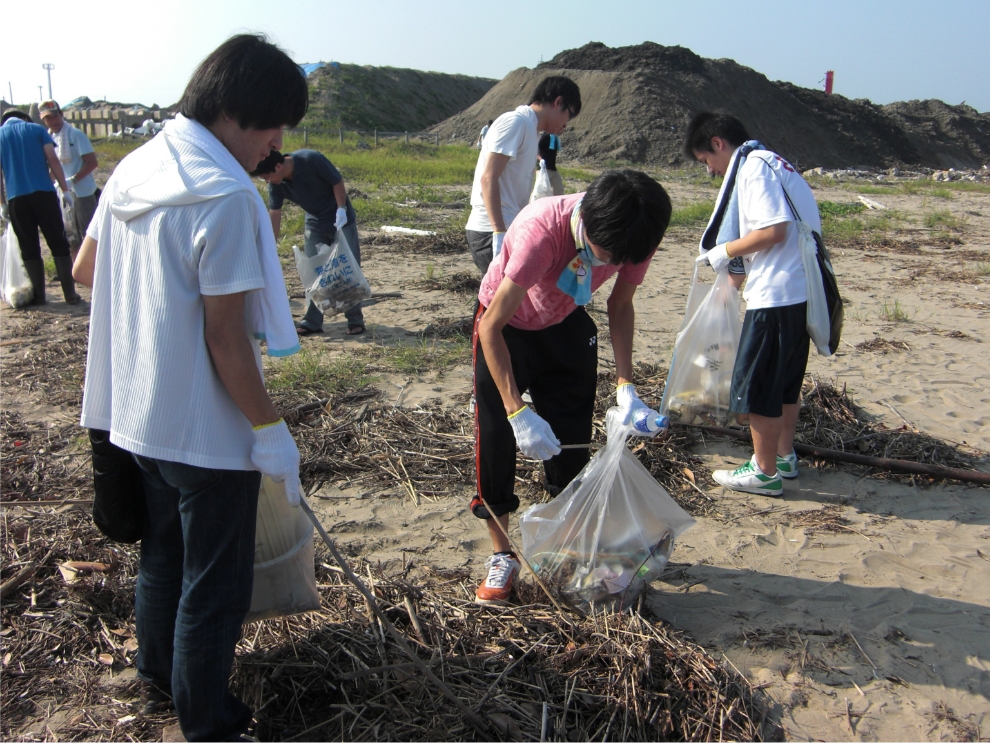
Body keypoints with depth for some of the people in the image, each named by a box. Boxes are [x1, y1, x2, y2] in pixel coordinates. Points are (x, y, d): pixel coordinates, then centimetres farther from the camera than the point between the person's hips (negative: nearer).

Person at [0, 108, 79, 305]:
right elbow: (53, 160, 0)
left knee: (29, 248, 9)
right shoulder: (36, 129, 9)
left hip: (16, 198, 1)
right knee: (58, 243, 3)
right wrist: (65, 189, 1)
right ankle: (70, 293, 0)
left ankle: (39, 295, 8)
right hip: (43, 193, -1)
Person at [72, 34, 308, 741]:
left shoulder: (134, 168, 3)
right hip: (207, 431, -9)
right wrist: (270, 428, -15)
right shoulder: (226, 195, -23)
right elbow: (225, 337, -23)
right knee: (216, 583, 9)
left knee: (161, 556, 27)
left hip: (138, 414, 9)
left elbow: (86, 268, 15)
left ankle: (159, 677, 48)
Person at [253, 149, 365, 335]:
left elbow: (337, 182, -17)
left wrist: (341, 209, -27)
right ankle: (312, 321, 12)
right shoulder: (276, 185, -11)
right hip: (315, 225, 5)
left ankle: (355, 320, 7)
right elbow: (274, 216, -9)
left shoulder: (312, 159, -27)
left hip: (341, 221, -5)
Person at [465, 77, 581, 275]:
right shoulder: (515, 122, -8)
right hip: (492, 233, -9)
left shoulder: (529, 128, 19)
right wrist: (500, 233, -22)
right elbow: (488, 178, -17)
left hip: (506, 230, 9)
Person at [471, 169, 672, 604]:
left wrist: (625, 384, -17)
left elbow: (620, 304, -5)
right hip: (505, 328, -4)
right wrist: (519, 412, -39)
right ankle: (502, 556, 8)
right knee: (496, 437, -7)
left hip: (566, 327, 4)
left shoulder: (634, 236, -24)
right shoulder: (542, 230, -40)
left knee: (571, 441, 4)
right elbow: (492, 327, -35)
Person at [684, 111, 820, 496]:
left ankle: (764, 471, 9)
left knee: (756, 385, 0)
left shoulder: (753, 166, -11)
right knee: (786, 380, 20)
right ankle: (784, 455, 33)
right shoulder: (774, 162, 19)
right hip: (801, 291, 10)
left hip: (776, 296, -10)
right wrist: (737, 274, 22)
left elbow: (775, 231, -21)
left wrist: (725, 251, -8)